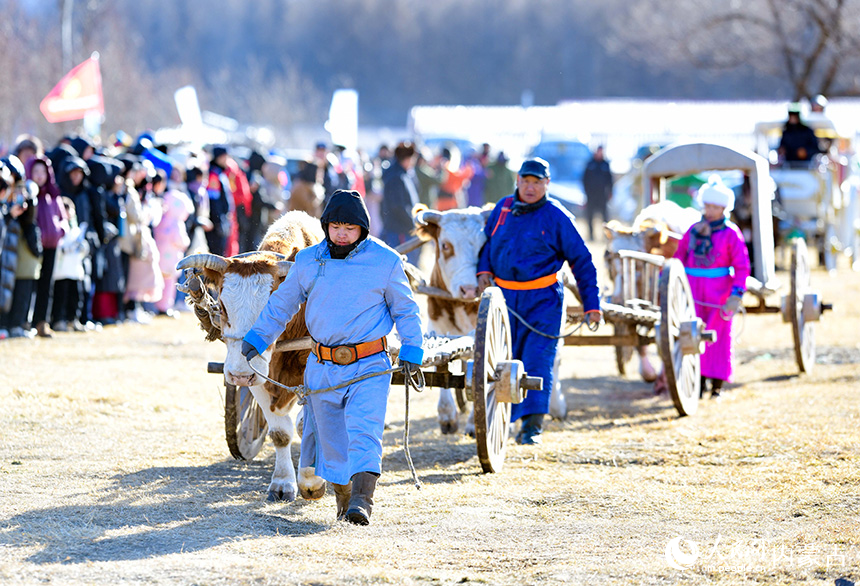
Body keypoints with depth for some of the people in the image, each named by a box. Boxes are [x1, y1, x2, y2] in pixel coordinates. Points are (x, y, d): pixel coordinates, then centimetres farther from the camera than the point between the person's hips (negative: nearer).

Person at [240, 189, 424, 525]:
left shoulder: (385, 261, -2)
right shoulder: (307, 261, 5)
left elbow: (405, 309, 7)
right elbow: (282, 303, 18)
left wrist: (411, 350, -2)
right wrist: (257, 338, 19)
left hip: (369, 367, -3)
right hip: (322, 368, 3)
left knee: (364, 433, -20)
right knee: (331, 440, 8)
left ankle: (362, 501, -29)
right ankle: (344, 501, 24)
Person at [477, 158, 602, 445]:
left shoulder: (556, 217, -6)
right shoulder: (503, 208, 6)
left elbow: (582, 262, -2)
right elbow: (488, 241, 23)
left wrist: (592, 304, -5)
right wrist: (484, 270, 4)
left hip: (542, 299, -4)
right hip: (504, 295, 4)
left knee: (537, 359, -11)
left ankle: (532, 424, -12)